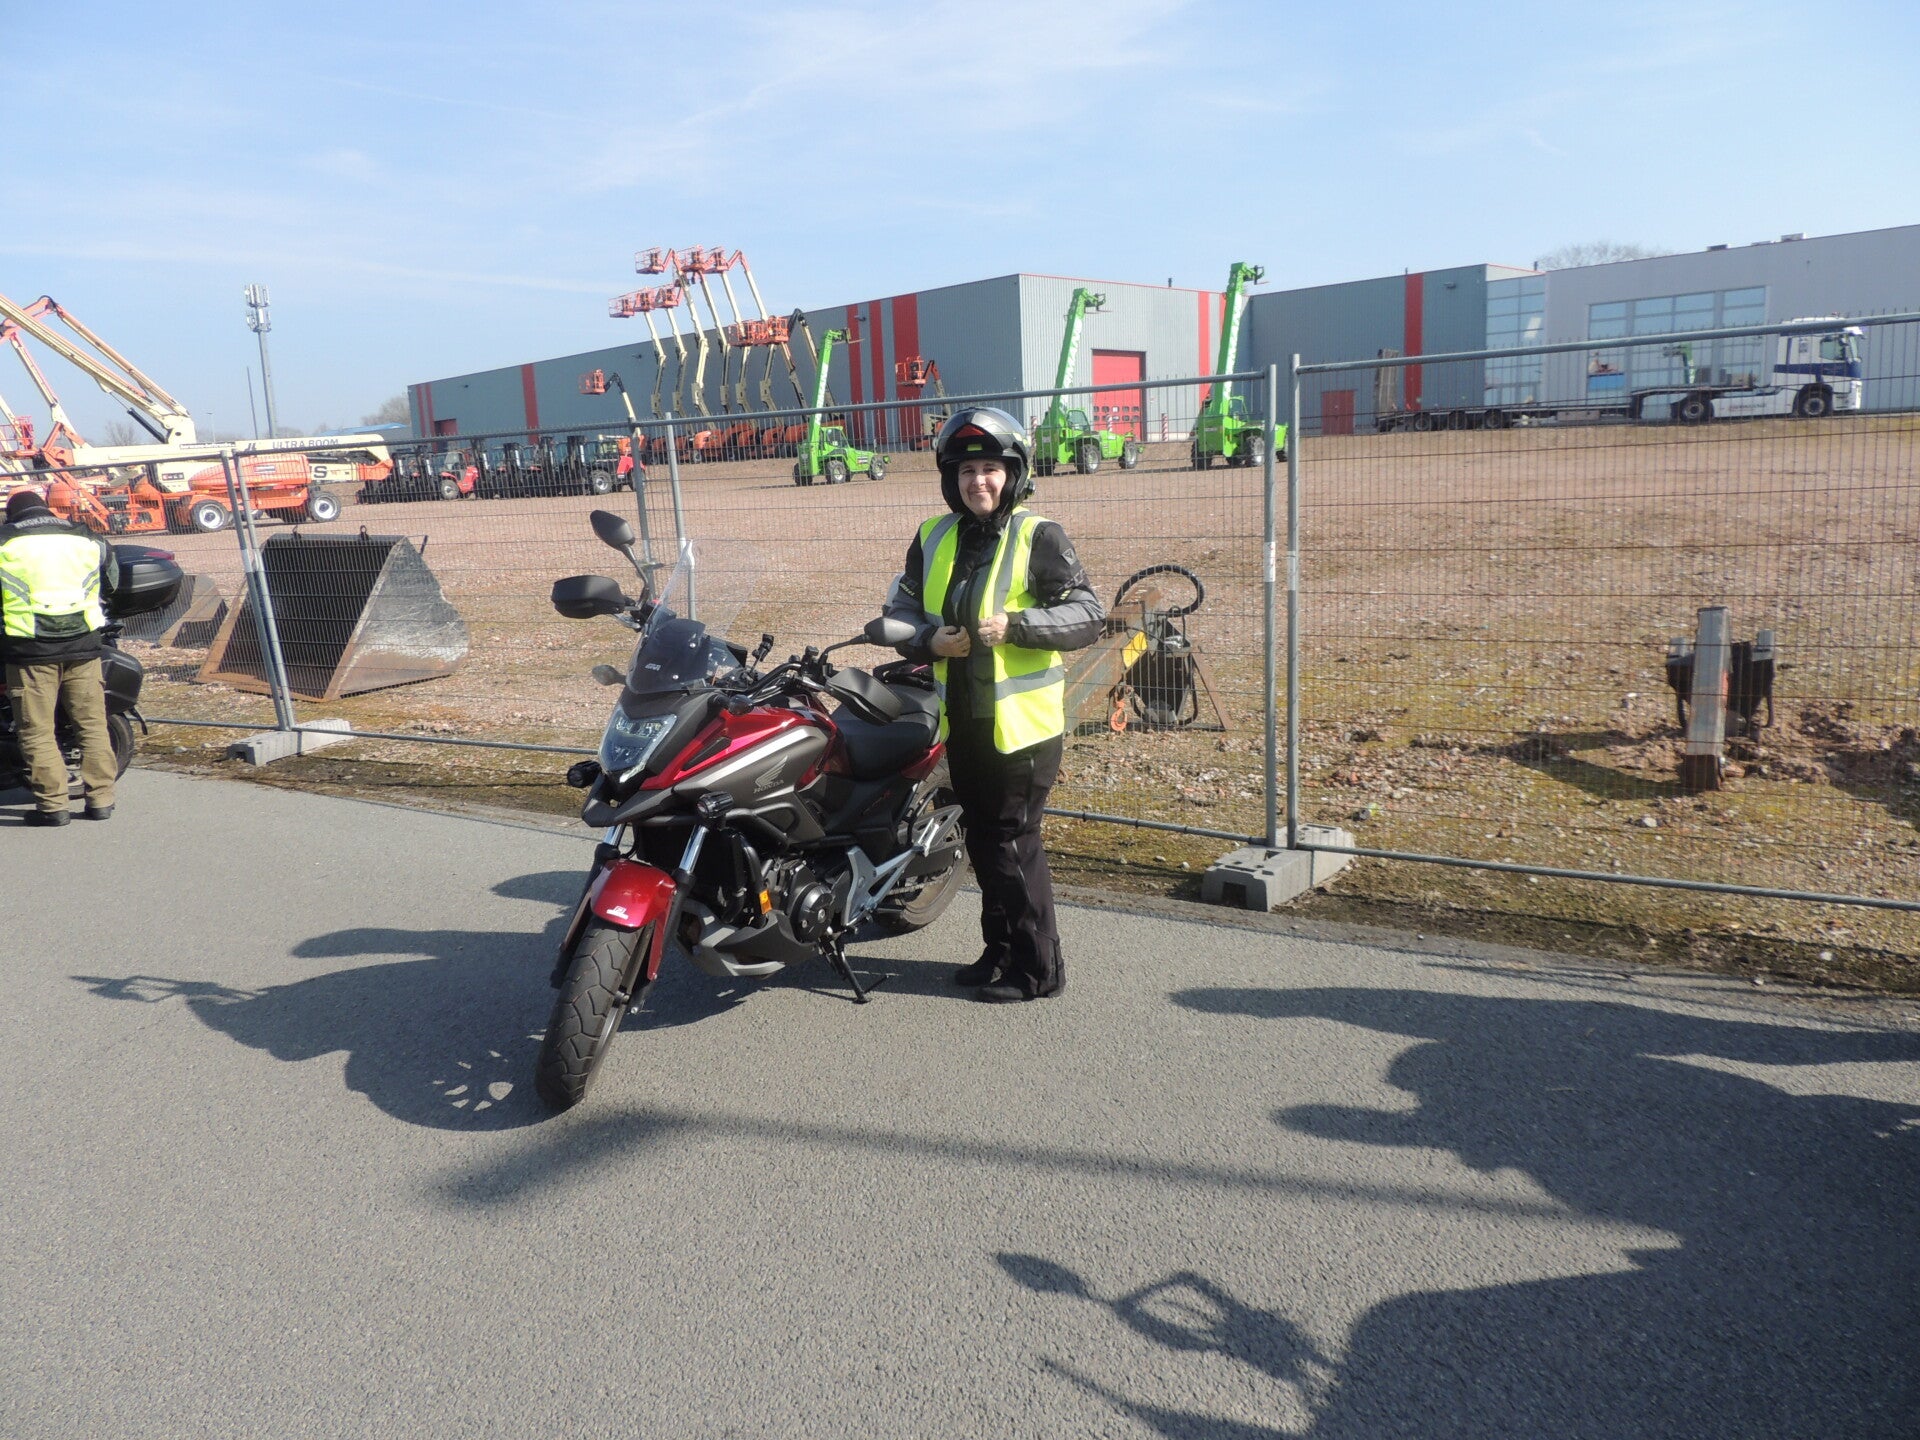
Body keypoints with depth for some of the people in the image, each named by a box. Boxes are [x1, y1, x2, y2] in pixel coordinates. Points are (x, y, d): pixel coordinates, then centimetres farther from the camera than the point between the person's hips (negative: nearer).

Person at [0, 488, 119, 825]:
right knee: (93, 724, 8)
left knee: (37, 730, 3)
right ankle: (101, 799, 9)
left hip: (31, 649, -3)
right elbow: (112, 581, 24)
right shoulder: (87, 540, 10)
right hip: (83, 645, 3)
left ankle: (52, 805, 2)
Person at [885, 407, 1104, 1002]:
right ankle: (1000, 952, 30)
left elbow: (1088, 614, -11)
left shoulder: (1038, 536, -7)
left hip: (1021, 722, -6)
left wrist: (1015, 625, -23)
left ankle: (1038, 969, 10)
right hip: (962, 720, 6)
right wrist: (930, 640, -7)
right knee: (982, 840, 15)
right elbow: (900, 609, 14)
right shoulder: (932, 538, 10)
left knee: (1012, 842, -3)